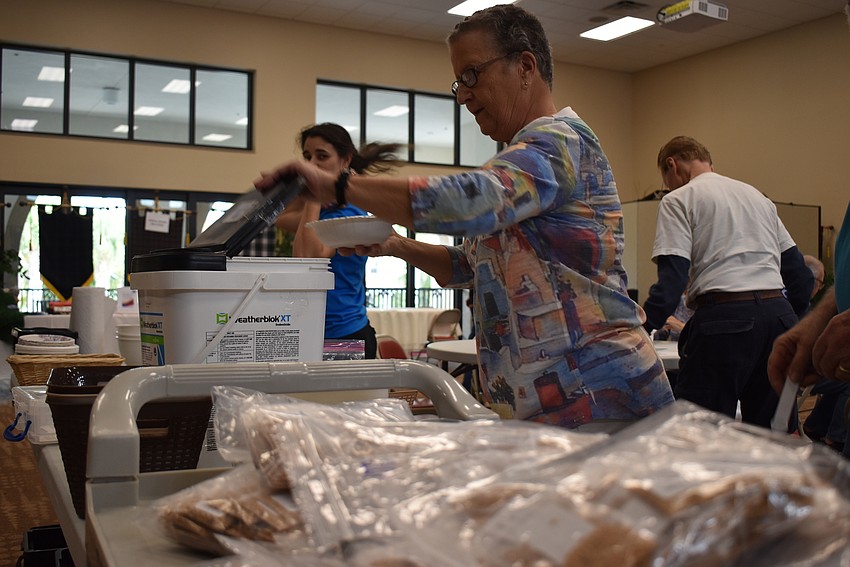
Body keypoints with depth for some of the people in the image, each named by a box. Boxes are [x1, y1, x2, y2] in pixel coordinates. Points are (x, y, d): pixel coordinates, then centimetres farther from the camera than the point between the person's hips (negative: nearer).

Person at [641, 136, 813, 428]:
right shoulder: (758, 196, 24)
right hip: (779, 315, 7)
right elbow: (798, 270, 20)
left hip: (723, 318, -7)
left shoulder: (678, 200, 3)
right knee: (768, 432, 13)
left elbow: (672, 278, -11)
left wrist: (639, 330, -16)